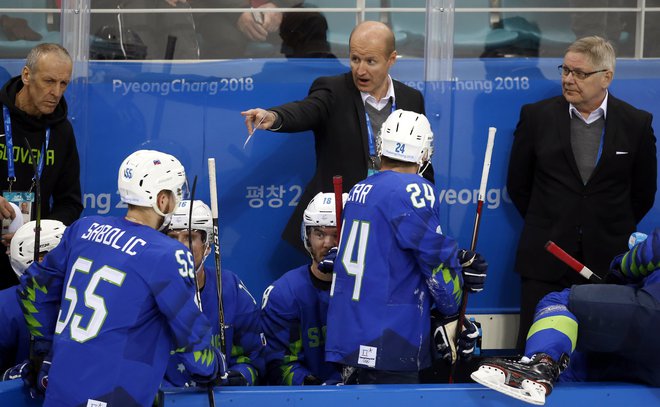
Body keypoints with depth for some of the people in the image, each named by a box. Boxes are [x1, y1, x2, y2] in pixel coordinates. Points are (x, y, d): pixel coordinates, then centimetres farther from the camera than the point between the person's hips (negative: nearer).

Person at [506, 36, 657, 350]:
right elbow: (518, 185, 10)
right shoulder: (536, 116, 2)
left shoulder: (636, 123, 2)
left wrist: (614, 233, 12)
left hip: (609, 262, 0)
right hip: (545, 259, 0)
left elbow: (643, 193, 12)